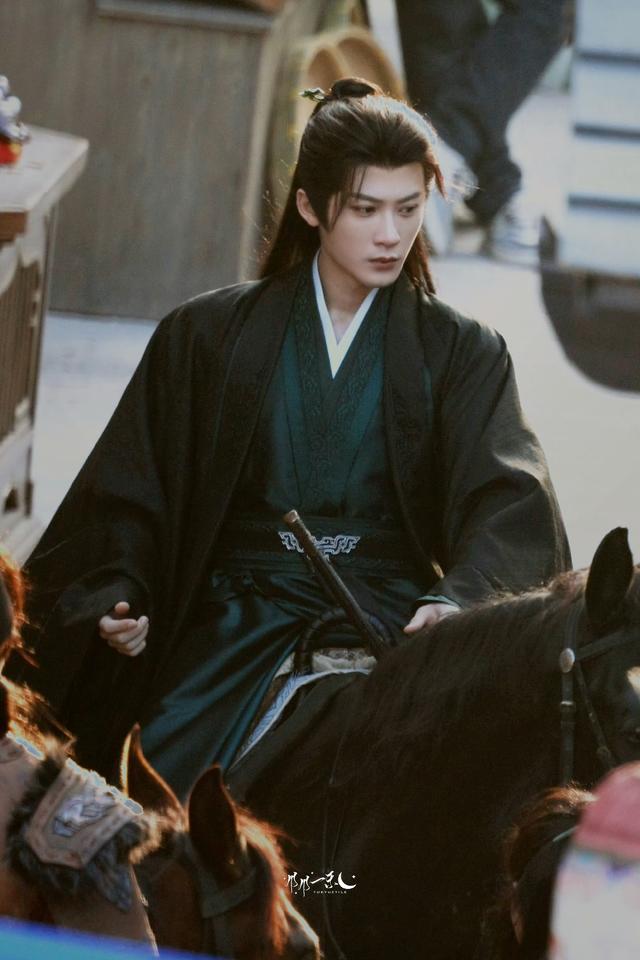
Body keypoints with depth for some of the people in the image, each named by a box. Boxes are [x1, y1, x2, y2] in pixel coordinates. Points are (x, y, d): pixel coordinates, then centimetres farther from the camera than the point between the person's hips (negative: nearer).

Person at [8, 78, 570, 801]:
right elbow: (130, 495, 13)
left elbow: (509, 499, -5)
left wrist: (458, 600, -26)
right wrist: (118, 597, -9)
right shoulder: (207, 335, 14)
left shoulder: (463, 355, 12)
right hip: (237, 624, 1)